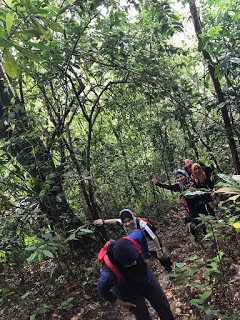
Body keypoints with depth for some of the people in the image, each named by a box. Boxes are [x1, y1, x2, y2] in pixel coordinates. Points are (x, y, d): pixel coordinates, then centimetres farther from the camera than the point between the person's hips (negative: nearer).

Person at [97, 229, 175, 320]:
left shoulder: (132, 240, -35)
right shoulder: (109, 273, -42)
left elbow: (140, 232, -10)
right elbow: (102, 290, -20)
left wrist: (145, 253, -5)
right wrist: (121, 303, -10)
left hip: (147, 277, 4)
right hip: (130, 293, -3)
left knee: (164, 306, 18)